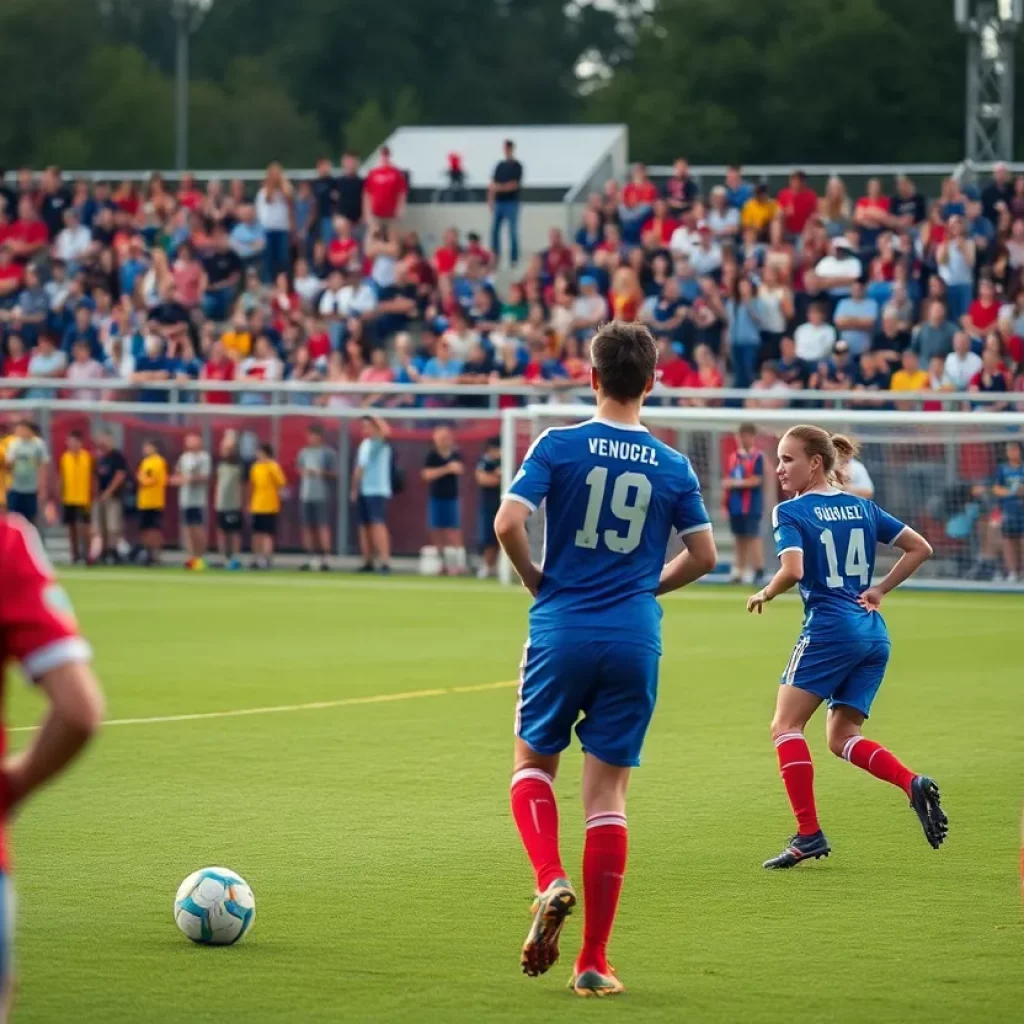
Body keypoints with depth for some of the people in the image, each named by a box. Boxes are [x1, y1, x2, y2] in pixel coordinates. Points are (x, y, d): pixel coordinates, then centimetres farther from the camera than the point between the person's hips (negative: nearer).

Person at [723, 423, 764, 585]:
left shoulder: (757, 458, -7)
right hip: (736, 505, 6)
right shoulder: (734, 457, 13)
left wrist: (736, 483, -19)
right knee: (739, 537, 11)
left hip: (751, 505, -6)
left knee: (752, 536, -6)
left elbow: (756, 480, -15)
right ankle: (738, 570, 16)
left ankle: (757, 568, -3)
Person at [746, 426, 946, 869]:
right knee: (842, 737, 13)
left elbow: (793, 570, -21)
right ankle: (914, 784, -11)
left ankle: (809, 834, -10)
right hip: (874, 634, 7)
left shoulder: (790, 512, -5)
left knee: (786, 725, 0)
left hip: (829, 630, -7)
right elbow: (920, 548, 15)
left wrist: (765, 594, -2)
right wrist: (880, 589, 15)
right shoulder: (862, 508, 14)